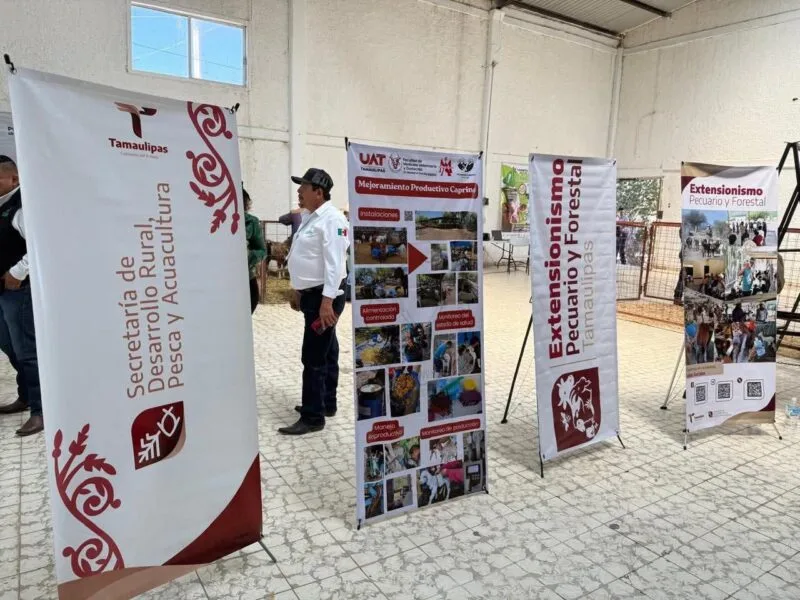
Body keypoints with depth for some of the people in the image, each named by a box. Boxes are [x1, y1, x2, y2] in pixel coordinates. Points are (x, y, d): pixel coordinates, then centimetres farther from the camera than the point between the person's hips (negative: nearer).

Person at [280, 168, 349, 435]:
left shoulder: (331, 219, -17)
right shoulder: (311, 217, 14)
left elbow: (335, 263, -24)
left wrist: (327, 301, -28)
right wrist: (297, 289, 23)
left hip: (324, 296, -10)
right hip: (312, 294, 10)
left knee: (314, 357, -6)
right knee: (325, 352, 18)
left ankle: (313, 417, 3)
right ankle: (326, 403, 31)